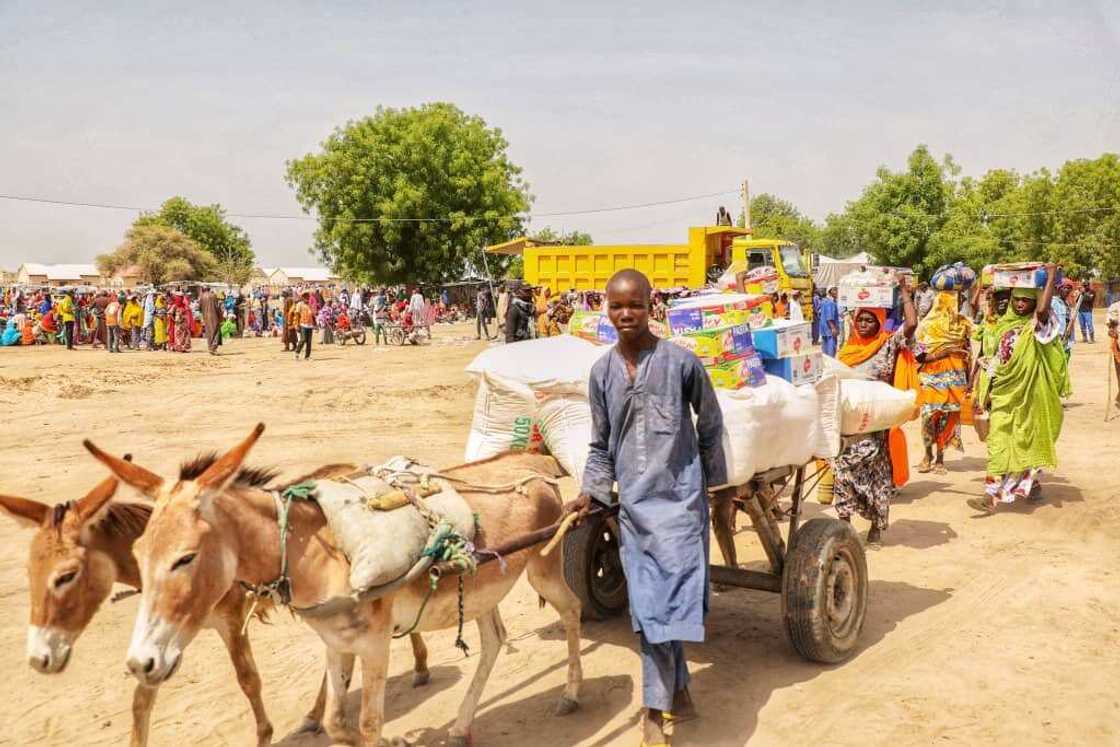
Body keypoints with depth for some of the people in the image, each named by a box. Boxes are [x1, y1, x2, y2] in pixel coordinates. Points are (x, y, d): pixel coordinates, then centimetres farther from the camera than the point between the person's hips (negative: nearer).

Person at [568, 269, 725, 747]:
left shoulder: (680, 362, -7)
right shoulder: (603, 372, 4)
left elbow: (710, 424, 5)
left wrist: (713, 480, 10)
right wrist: (590, 492, 0)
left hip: (679, 497, -4)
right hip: (633, 502, 4)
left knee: (667, 599, -6)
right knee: (648, 604, 9)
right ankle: (677, 685, 29)